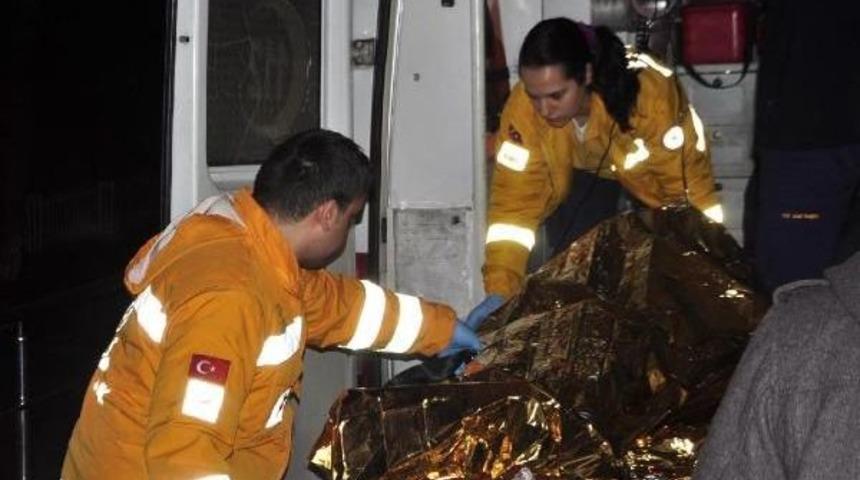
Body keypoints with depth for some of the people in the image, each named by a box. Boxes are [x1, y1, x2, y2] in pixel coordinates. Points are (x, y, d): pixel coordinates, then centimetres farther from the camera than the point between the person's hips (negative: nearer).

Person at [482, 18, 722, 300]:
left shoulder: (651, 96, -41)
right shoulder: (523, 108, -34)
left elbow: (690, 189, -34)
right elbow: (515, 201, -29)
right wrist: (499, 292, -36)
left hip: (650, 169, -2)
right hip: (584, 170, 2)